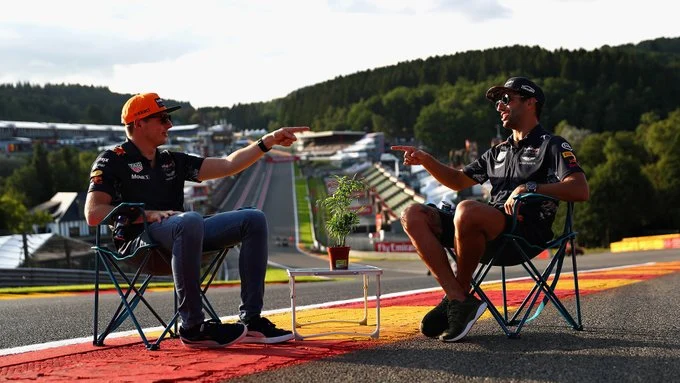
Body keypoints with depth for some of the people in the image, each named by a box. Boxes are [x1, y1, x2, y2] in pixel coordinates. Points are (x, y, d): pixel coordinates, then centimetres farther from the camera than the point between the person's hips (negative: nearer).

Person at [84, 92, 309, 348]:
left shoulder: (172, 161, 23)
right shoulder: (112, 161, 4)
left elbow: (226, 166, 20)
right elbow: (93, 214, -8)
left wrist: (267, 142, 12)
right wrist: (148, 214, -15)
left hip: (179, 234, 8)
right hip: (138, 239, -7)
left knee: (253, 219, -3)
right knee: (190, 220, -39)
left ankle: (251, 320, -12)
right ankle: (192, 327, -34)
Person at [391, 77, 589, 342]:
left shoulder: (552, 145, 8)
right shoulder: (499, 151, 31)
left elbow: (580, 190, -8)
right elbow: (458, 180, 35)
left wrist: (530, 187, -17)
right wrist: (425, 160, 19)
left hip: (528, 232, -8)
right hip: (491, 237, 8)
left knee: (467, 210, -38)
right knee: (413, 216, -8)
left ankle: (459, 292, -16)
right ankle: (459, 301, -20)